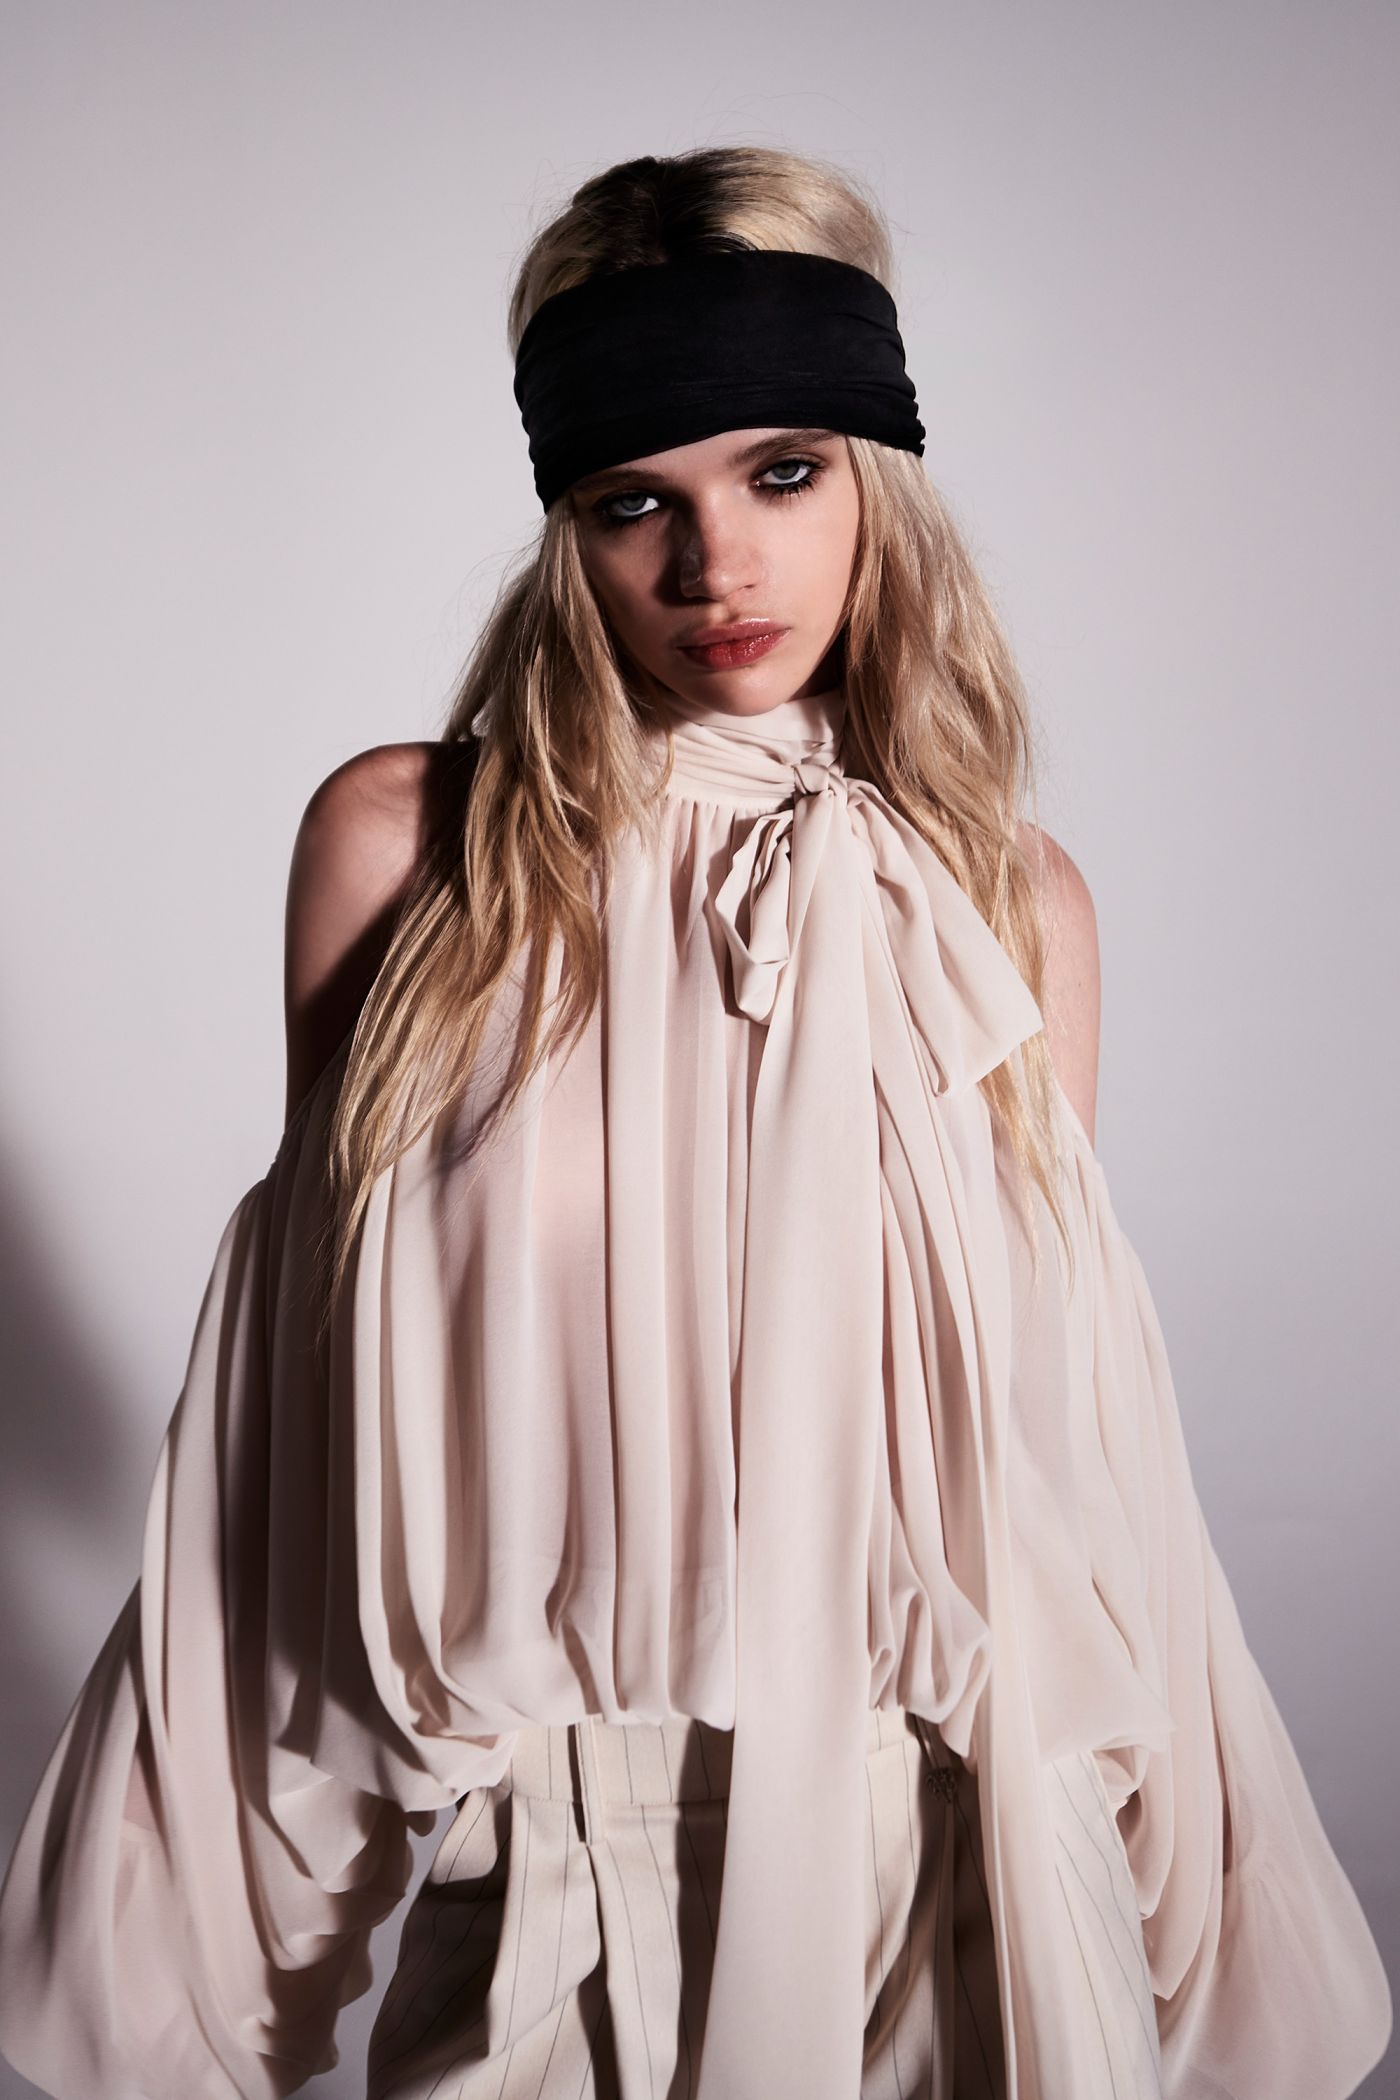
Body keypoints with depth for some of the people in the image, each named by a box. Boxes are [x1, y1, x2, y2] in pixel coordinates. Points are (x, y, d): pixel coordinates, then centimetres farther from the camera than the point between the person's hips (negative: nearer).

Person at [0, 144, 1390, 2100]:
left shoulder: (1012, 903, -3)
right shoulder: (399, 842, -8)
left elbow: (1060, 1389, 5)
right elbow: (317, 1318, 1)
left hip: (937, 1820, 1)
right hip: (547, 1853, 0)